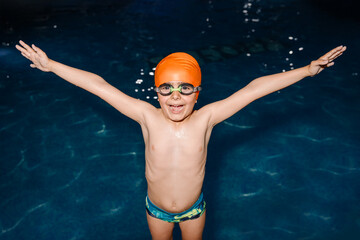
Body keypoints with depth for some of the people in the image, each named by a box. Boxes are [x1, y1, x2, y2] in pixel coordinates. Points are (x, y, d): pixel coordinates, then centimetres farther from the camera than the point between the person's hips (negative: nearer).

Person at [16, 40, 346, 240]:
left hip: (193, 208, 0)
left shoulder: (205, 118, -26)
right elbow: (98, 85, -23)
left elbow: (254, 89, -26)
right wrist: (51, 65, -20)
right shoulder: (148, 117, -26)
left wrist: (308, 69, -24)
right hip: (156, 209, 0)